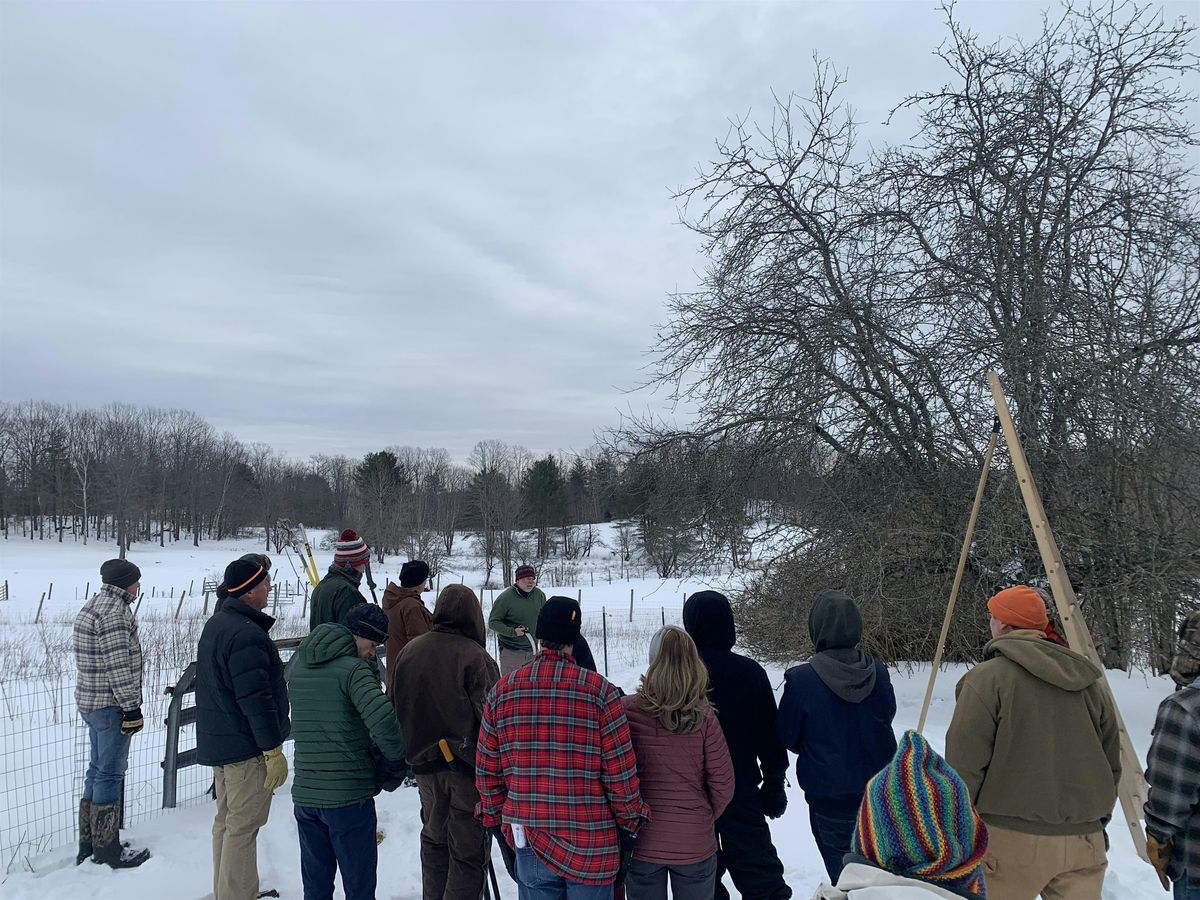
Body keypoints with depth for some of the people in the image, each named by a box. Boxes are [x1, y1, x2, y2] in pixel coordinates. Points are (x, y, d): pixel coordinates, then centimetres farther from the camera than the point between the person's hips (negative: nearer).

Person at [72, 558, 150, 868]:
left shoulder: (92, 606, 13)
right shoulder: (115, 611, -20)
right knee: (110, 774, 0)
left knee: (97, 771, 18)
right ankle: (107, 851, 10)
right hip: (111, 705, -10)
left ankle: (88, 844, 29)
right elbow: (119, 666, -23)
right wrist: (132, 707, -17)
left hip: (89, 702, 10)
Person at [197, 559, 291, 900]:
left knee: (226, 821, 20)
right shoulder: (247, 634, -23)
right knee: (243, 827, -2)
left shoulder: (216, 624, 10)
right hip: (246, 746, -10)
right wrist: (274, 750, -20)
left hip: (217, 741, 10)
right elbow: (256, 699, -26)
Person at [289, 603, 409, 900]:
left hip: (304, 794, 7)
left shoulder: (298, 670, 8)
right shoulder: (354, 669, -15)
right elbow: (383, 720, -29)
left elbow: (310, 724, 13)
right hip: (348, 797, -6)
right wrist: (396, 761, -10)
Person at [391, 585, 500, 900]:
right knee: (468, 850, 6)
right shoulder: (476, 657, -18)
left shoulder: (409, 651, 1)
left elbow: (397, 708, 11)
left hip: (424, 760, 6)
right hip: (468, 766, -6)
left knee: (434, 839, 23)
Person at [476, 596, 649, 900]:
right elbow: (621, 771, -10)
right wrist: (630, 822, 4)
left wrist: (495, 818, 17)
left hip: (528, 841, 3)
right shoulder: (599, 690, -13)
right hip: (593, 843, -2)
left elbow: (487, 770, 3)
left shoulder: (502, 690, -4)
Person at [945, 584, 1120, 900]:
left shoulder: (987, 678, -11)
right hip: (1084, 839, 6)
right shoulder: (1090, 680, 8)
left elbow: (964, 766, -12)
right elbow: (1112, 764, 15)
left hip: (1013, 839, -5)